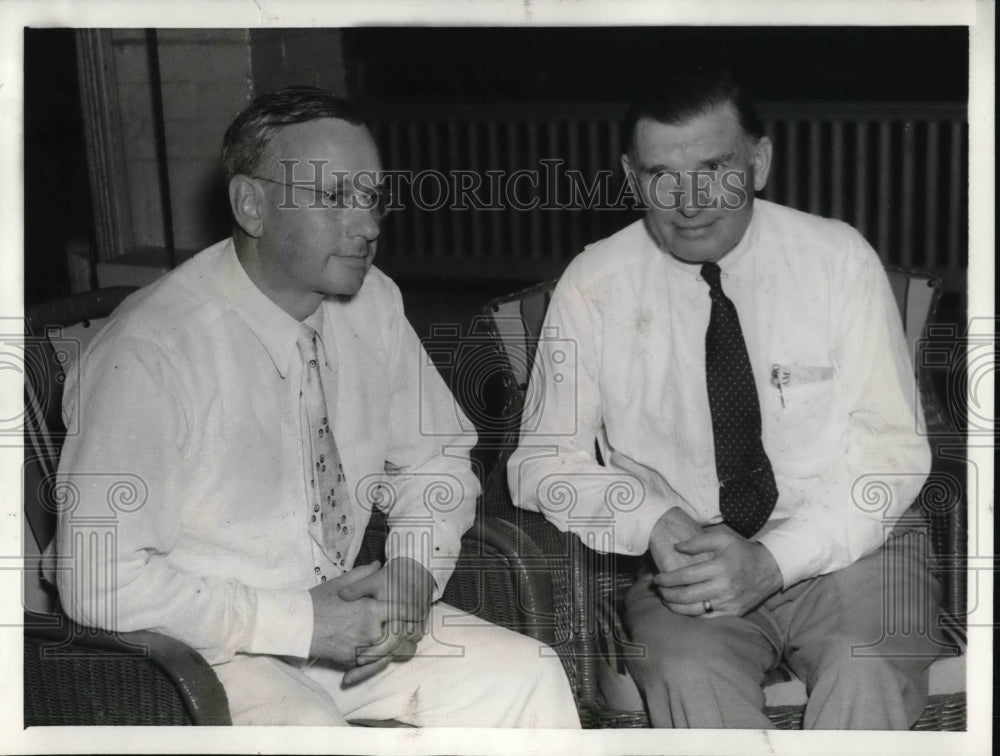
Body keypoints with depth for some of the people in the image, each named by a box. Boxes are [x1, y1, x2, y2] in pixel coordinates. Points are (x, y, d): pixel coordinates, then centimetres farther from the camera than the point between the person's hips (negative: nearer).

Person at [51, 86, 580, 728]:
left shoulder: (372, 302, -2)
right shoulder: (149, 352, -21)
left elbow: (435, 457, 11)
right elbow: (101, 581, -22)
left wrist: (414, 570, -9)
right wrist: (299, 623, -23)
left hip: (338, 616, 6)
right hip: (200, 650, -6)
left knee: (528, 678, -10)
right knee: (307, 727, -33)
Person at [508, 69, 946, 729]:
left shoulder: (840, 260, -2)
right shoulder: (594, 286, 0)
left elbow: (894, 451, -3)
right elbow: (544, 462, 3)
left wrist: (774, 561, -18)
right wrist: (656, 524, -16)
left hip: (845, 549, 0)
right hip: (689, 562, 1)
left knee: (867, 668, -31)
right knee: (688, 673, -31)